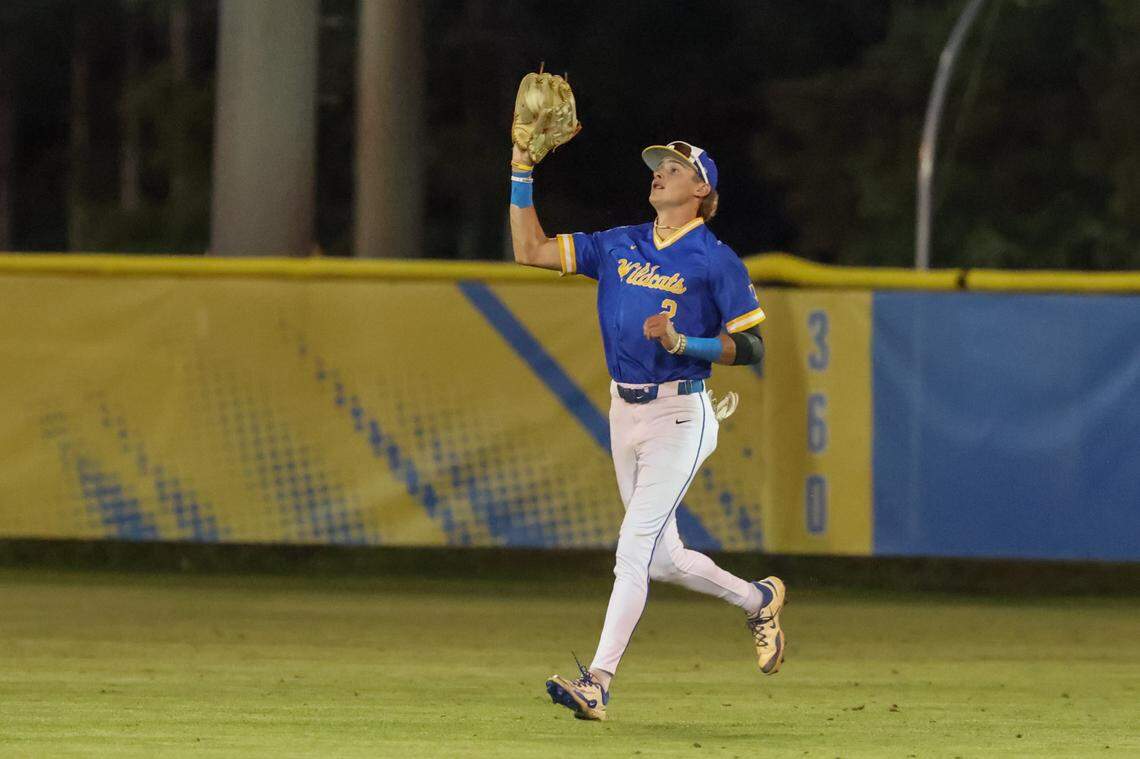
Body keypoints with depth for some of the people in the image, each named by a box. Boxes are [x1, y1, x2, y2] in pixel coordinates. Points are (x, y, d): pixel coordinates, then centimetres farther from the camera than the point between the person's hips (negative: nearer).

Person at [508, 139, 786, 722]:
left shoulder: (715, 259, -6)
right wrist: (521, 169, 1)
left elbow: (750, 348, -8)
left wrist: (680, 343, -22)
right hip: (624, 412, 7)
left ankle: (597, 683, -18)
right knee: (661, 558, 13)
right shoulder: (618, 245, 11)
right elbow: (530, 250, 7)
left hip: (681, 416, -7)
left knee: (635, 547, -14)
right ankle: (757, 600, 37)